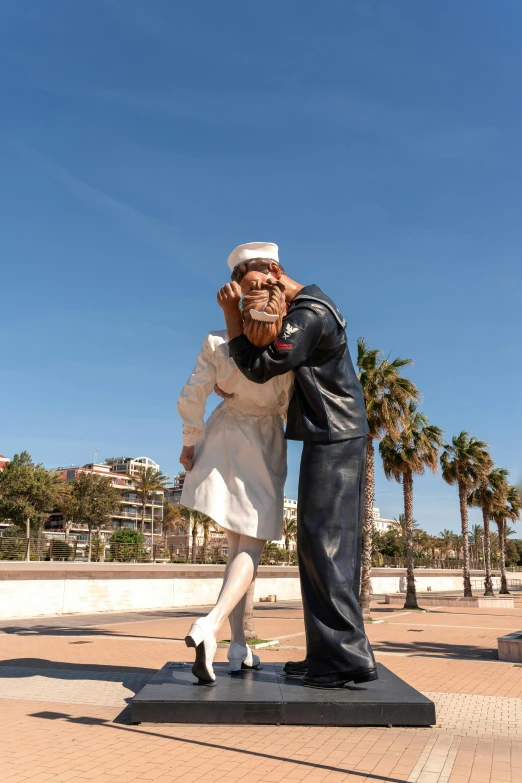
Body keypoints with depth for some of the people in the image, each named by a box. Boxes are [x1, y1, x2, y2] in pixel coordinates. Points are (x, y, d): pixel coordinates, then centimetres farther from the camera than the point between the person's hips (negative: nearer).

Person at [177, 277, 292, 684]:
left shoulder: (217, 346, -21)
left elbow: (191, 399, -14)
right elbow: (288, 409, -10)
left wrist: (190, 443, 1)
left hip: (224, 442, 3)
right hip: (263, 450, -3)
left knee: (238, 545, 16)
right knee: (252, 549, 4)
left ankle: (239, 647, 19)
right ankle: (211, 625, -22)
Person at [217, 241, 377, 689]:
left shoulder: (309, 314, -16)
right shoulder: (305, 307, 18)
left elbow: (258, 368, -15)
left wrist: (231, 312, -9)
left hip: (333, 437, -10)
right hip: (334, 436, 10)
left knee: (323, 542, -10)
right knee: (330, 546, 8)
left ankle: (348, 656, -5)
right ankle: (330, 655, 13)